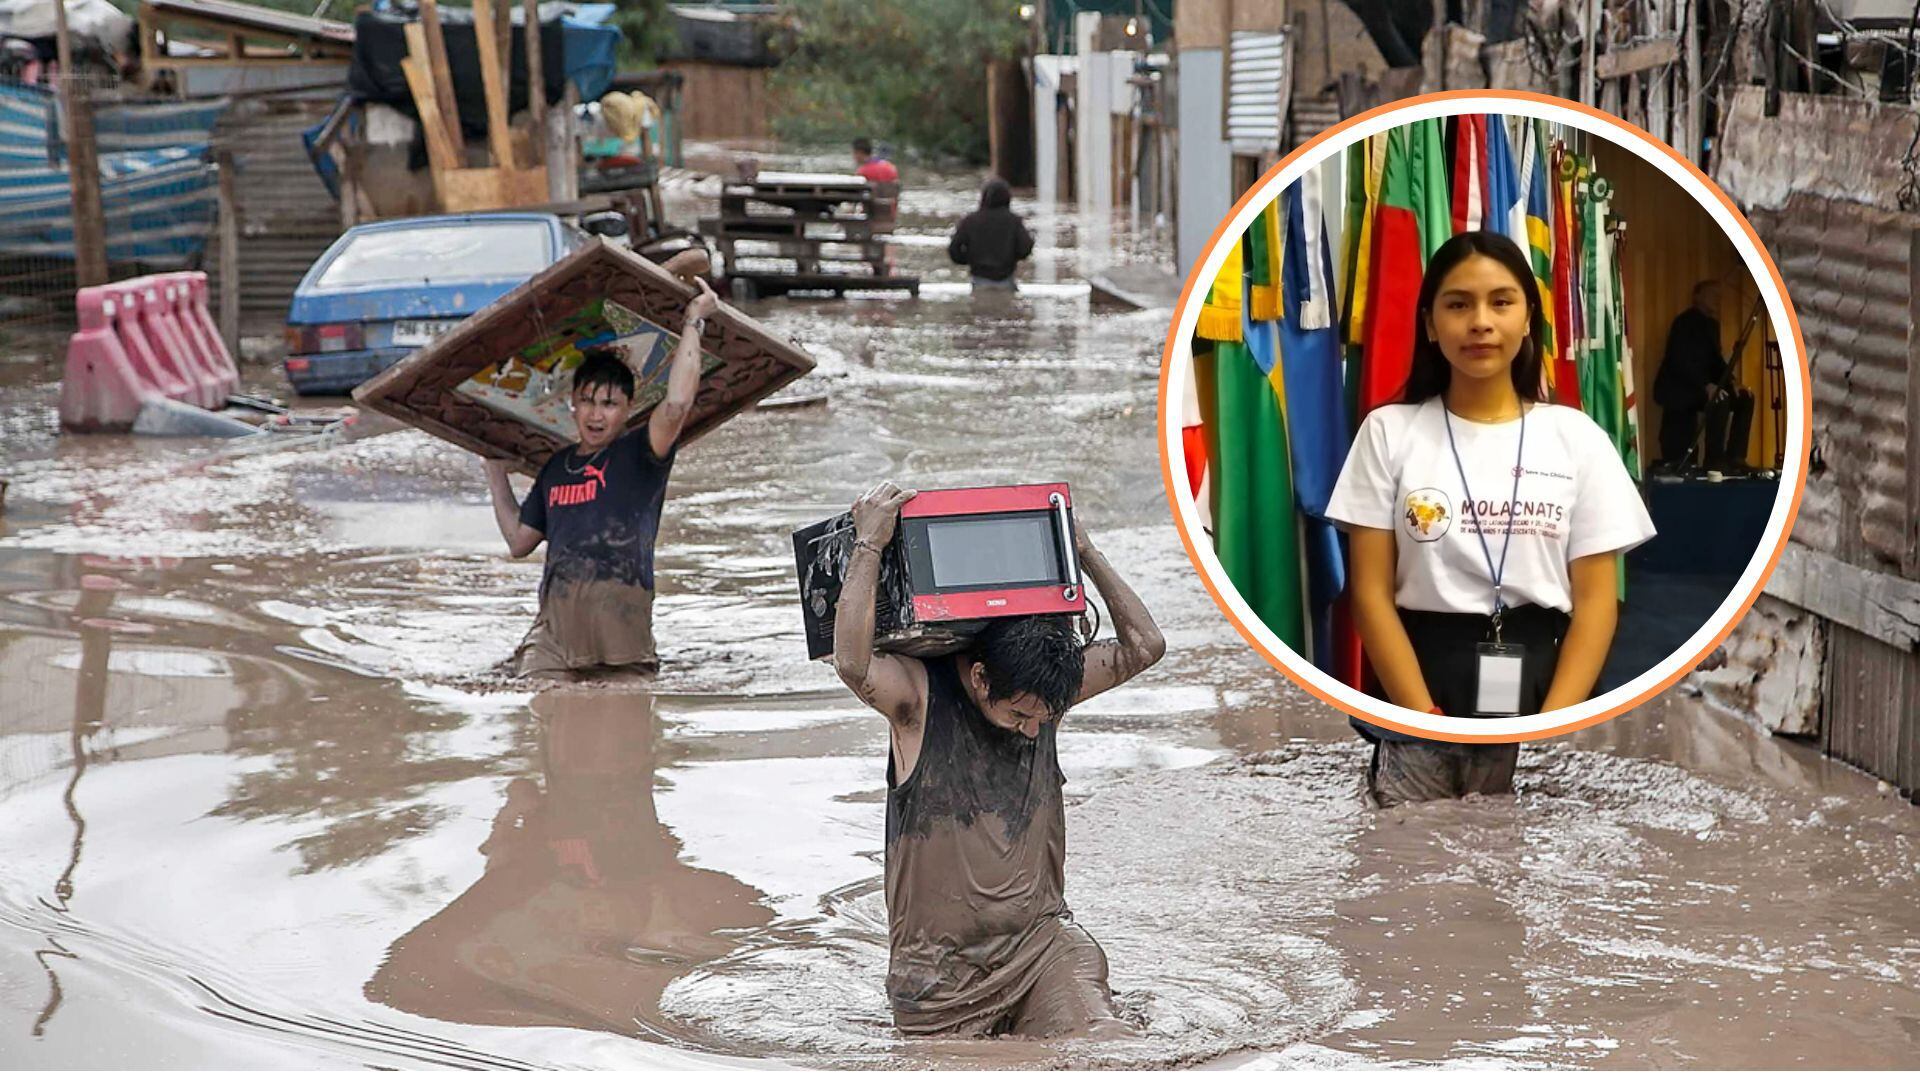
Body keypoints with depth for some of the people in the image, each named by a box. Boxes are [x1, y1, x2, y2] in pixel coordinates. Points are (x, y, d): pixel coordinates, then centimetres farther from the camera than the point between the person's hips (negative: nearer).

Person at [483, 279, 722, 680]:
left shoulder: (638, 456, 5)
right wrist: (496, 472, 36)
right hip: (553, 630, 4)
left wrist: (693, 323, -7)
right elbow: (519, 540, 31)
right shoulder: (557, 466, 22)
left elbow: (676, 405, -15)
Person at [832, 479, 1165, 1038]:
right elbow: (852, 663, -31)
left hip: (1040, 934, 3)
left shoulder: (1046, 689, 4)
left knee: (1100, 1039, -18)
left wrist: (1086, 553, 4)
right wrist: (869, 545, -27)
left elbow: (1142, 646, 8)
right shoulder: (919, 695, -11)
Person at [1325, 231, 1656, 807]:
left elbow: (1595, 601, 1)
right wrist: (1429, 721, -12)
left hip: (1539, 689, 1)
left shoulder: (1576, 437, 5)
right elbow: (1371, 594, -1)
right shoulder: (1389, 433, 3)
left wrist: (1549, 731, -12)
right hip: (1414, 700, 0)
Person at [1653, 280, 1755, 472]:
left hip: (1697, 387, 10)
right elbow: (1682, 361, -24)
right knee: (1719, 400, -31)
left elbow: (1716, 360, 16)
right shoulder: (1685, 322, -14)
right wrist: (1706, 385, -34)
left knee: (1744, 398, 0)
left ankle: (1734, 457, 0)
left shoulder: (1711, 323, 13)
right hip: (1675, 388, -10)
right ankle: (1714, 461, -25)